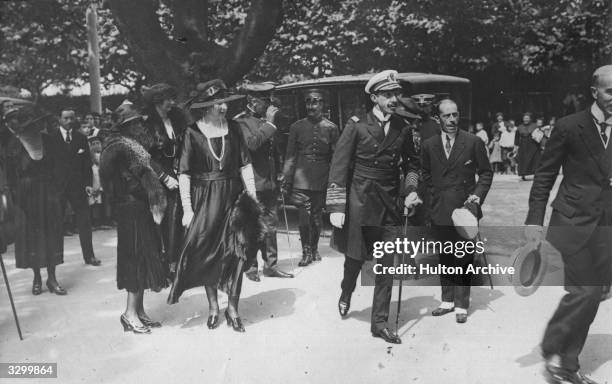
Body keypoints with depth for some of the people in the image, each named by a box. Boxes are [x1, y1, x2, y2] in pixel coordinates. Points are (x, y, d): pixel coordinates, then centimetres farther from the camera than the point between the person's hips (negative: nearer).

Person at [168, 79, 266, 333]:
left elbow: (245, 165, 4)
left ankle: (232, 309, 14)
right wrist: (187, 208, -11)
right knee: (208, 254, 7)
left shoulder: (233, 128, 3)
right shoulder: (192, 133, -5)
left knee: (237, 253, 0)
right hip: (205, 198, -2)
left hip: (233, 196, 2)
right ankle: (213, 307, 24)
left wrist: (252, 196, -2)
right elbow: (184, 173, -6)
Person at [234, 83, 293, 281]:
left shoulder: (267, 120, 16)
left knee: (271, 225, 10)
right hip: (252, 183, -7)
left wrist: (278, 175, 16)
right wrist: (269, 123, -19)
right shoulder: (241, 121, -7)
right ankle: (251, 267, 13)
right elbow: (252, 143, -25)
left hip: (270, 182, 7)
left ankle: (270, 265, 19)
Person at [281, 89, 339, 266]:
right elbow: (290, 156, 5)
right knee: (304, 217, -6)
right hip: (301, 179, -1)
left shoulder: (331, 128, 4)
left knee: (317, 217, 9)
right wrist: (286, 180, 0)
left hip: (322, 180, 1)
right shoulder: (297, 127, 5)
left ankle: (314, 249, 30)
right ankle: (306, 251, 11)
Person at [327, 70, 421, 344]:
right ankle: (346, 295, 43)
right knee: (355, 257, 10)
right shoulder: (356, 126, -9)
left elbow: (412, 162, 18)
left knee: (386, 264, 4)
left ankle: (380, 323, 17)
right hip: (359, 200, -3)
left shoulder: (403, 129, 3)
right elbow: (338, 167, -11)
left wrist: (411, 190, 2)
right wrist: (336, 208, -15)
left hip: (389, 202, 3)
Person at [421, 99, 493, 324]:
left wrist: (477, 195, -7)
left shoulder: (473, 142, -3)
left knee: (464, 260, 2)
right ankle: (447, 301, 27)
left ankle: (462, 305, 16)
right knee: (445, 259, 12)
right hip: (440, 211, 3)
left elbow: (486, 172, 4)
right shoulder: (429, 145, 5)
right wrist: (437, 194, 8)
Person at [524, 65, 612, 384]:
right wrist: (534, 219, -8)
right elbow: (545, 175, -3)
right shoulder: (569, 126, -4)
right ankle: (552, 351, 14)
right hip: (574, 222, -4)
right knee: (582, 292, -9)